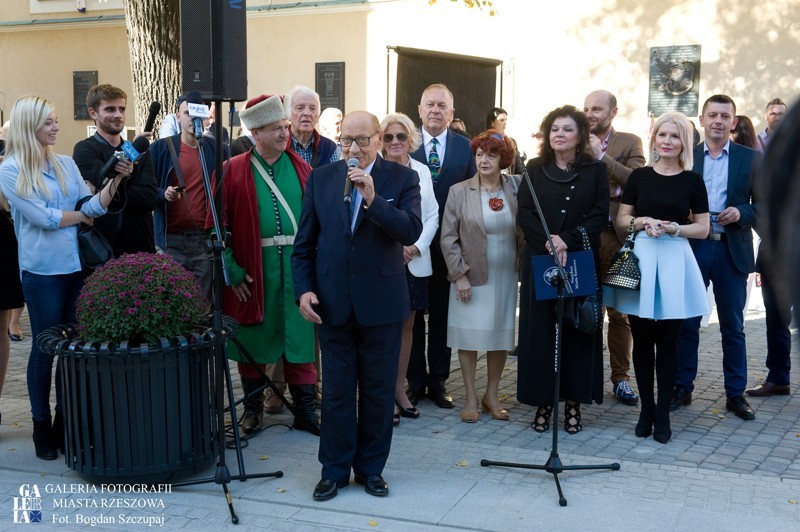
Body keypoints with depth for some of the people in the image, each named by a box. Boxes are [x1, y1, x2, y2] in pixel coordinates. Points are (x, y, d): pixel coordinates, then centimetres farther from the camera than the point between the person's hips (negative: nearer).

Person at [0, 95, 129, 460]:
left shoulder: (66, 164, 9)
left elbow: (93, 206, 2)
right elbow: (43, 217, -14)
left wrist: (115, 180, -13)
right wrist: (82, 214, -3)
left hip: (77, 265, 5)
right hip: (42, 270, -5)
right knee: (45, 347, 3)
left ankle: (66, 423, 20)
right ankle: (42, 427, 16)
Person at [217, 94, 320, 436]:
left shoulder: (301, 167, 7)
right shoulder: (234, 171, -1)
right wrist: (232, 269, -8)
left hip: (297, 264, 2)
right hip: (253, 267, -2)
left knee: (299, 336, 6)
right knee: (253, 336, 9)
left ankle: (304, 409, 15)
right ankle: (253, 406, 24)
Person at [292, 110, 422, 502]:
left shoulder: (401, 179, -2)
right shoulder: (320, 178, 4)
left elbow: (411, 232, -15)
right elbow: (304, 243, 6)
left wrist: (373, 198, -25)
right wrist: (303, 289, -5)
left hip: (381, 303, -1)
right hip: (333, 303, 1)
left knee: (378, 391, 10)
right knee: (336, 391, 9)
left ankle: (371, 468, 25)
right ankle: (335, 469, 21)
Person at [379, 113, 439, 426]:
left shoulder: (421, 171, 10)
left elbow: (433, 215, 9)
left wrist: (418, 245, -5)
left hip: (414, 261, 4)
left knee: (406, 325, 10)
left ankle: (400, 389, 20)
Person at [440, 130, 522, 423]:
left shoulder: (516, 188, 0)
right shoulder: (459, 191, -4)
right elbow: (448, 237, -3)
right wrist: (459, 275, -8)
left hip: (506, 276, 2)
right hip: (471, 276, -2)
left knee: (501, 336, 9)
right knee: (469, 336, 4)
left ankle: (491, 395, 25)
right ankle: (471, 398, 17)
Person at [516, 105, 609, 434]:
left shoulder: (595, 170, 3)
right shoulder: (535, 168, 6)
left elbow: (600, 216, -4)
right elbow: (523, 214, -1)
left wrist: (568, 240, -16)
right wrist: (548, 240, -16)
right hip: (540, 259, 1)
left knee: (577, 328, 2)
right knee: (540, 329, 1)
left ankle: (574, 401, 11)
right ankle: (543, 402, 9)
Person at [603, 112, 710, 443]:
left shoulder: (692, 181, 4)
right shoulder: (639, 176, 7)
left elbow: (703, 229, 4)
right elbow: (621, 220, 9)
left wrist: (674, 228, -13)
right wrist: (642, 222, -11)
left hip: (674, 261, -1)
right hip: (639, 258, 1)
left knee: (667, 341, 2)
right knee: (642, 339, 4)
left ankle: (662, 414, 10)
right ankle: (646, 408, 16)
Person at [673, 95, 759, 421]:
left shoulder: (751, 158, 4)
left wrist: (741, 213, -15)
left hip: (732, 250, 0)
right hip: (693, 247, 0)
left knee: (733, 326, 7)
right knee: (687, 323, 6)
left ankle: (736, 394, 17)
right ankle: (683, 388, 17)